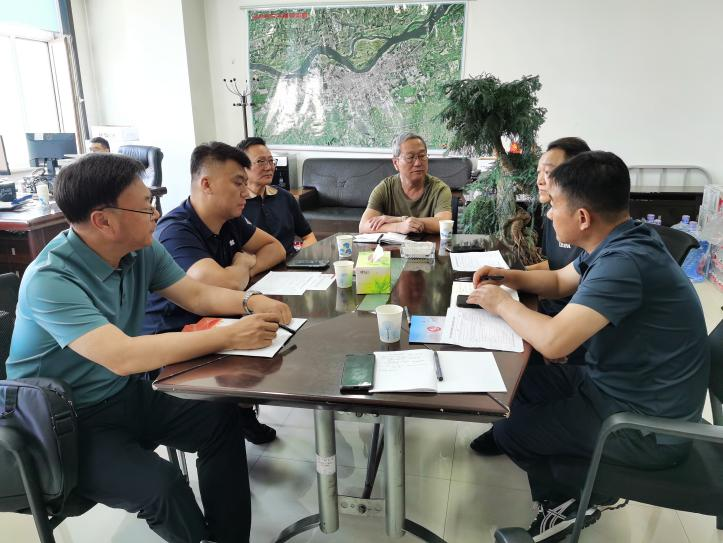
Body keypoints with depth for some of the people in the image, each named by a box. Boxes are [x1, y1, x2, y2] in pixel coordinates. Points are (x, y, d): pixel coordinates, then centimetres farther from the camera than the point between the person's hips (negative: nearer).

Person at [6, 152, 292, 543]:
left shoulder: (142, 251, -5)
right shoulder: (51, 280, -28)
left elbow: (197, 295, 4)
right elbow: (123, 356, -39)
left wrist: (249, 301, -17)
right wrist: (230, 337, -37)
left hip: (125, 394, 7)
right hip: (64, 424, -7)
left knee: (223, 419, -6)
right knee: (160, 485, -26)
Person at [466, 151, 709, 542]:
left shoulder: (624, 262, -31)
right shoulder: (615, 244, 0)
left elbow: (554, 341, -38)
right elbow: (558, 282, 17)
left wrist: (502, 303, -19)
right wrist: (508, 276, -1)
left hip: (647, 426, -9)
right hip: (613, 382, 9)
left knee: (510, 429, -5)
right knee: (516, 386, 11)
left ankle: (592, 492, 18)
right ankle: (561, 495, 22)